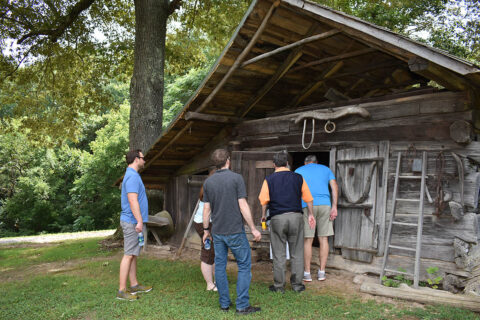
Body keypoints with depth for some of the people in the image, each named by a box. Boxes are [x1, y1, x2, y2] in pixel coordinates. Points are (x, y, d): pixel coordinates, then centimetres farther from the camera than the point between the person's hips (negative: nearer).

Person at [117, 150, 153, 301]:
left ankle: (134, 285, 22)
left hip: (132, 221, 10)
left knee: (133, 254, 14)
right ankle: (122, 291, -2)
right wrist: (139, 221, -24)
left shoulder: (132, 175, 17)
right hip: (132, 221, -10)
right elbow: (133, 200, -24)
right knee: (129, 255, -7)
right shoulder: (132, 176, -16)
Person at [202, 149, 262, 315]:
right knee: (244, 266, 5)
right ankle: (242, 306, 5)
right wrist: (253, 229, -6)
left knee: (220, 266, 12)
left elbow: (206, 209, 7)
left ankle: (224, 303, 20)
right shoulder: (236, 178, -10)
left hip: (217, 232, 5)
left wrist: (206, 230, 18)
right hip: (235, 231, -5)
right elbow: (243, 206, -13)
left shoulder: (208, 182, 4)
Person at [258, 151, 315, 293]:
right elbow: (308, 199, 6)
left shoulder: (269, 180, 1)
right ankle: (297, 284, 17)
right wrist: (310, 215, 16)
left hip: (277, 218, -1)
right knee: (297, 253, 11)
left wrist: (263, 216, 12)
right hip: (296, 217, 1)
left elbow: (264, 201, -2)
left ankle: (279, 286, 15)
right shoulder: (298, 178, 5)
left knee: (279, 254, 7)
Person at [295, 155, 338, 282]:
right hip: (325, 205, 2)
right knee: (324, 239, 8)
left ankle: (307, 273, 8)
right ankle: (322, 272, 13)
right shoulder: (326, 169, 20)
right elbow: (335, 187, 6)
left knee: (308, 241, 3)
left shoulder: (299, 171, 16)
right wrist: (334, 207, 2)